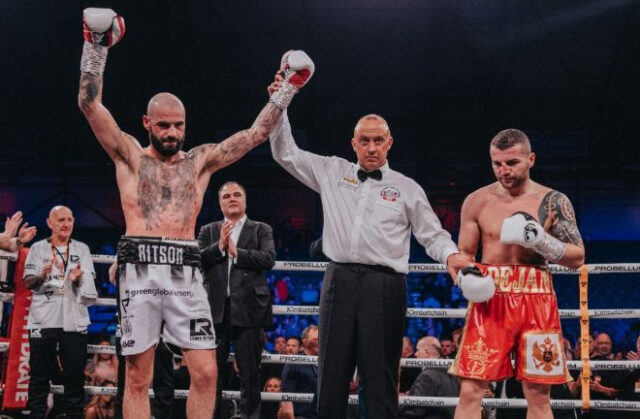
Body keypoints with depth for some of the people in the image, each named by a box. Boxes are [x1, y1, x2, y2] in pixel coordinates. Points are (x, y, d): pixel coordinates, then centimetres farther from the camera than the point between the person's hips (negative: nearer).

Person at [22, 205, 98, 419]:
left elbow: (89, 282, 1)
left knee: (75, 373, 4)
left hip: (74, 319, 1)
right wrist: (42, 276, -17)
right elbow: (28, 282, 3)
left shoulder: (82, 249, 10)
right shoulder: (37, 248, 7)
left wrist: (78, 278, -21)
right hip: (43, 319, -1)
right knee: (40, 373, 3)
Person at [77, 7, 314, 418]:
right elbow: (90, 104, 2)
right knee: (138, 377, 1)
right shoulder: (129, 154, 11)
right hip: (140, 268, -2)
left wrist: (288, 87, 12)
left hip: (185, 271, 2)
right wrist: (97, 47, -6)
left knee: (206, 372, -4)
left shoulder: (201, 160, 16)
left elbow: (255, 134, 15)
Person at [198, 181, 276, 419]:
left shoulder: (261, 230, 9)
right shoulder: (208, 231, 14)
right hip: (216, 308, 2)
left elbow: (268, 259, -7)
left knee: (250, 371, 3)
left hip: (248, 308, -1)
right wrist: (220, 246, -11)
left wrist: (236, 251, -10)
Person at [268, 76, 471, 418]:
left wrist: (451, 255, -12)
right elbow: (286, 154, 17)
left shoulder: (407, 188, 11)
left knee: (380, 376, 0)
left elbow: (432, 235, 10)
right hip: (339, 280, 2)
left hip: (384, 285, -2)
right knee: (332, 372, 5)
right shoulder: (332, 172, 16)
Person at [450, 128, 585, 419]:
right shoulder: (477, 201, 5)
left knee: (538, 396, 5)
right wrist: (465, 276, -11)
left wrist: (541, 240, -15)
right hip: (489, 299, 0)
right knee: (470, 391, -5)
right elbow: (463, 254, 12)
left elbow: (578, 257, 1)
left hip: (536, 299, 0)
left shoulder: (553, 202, 2)